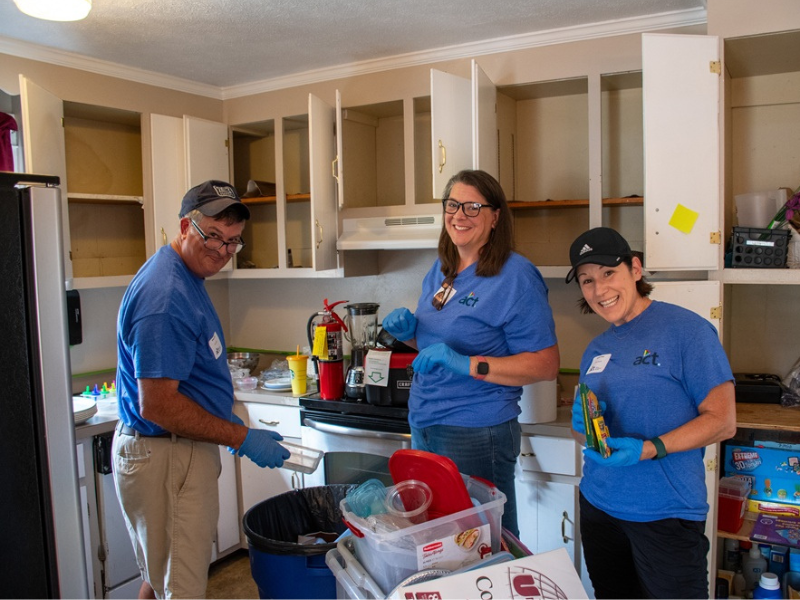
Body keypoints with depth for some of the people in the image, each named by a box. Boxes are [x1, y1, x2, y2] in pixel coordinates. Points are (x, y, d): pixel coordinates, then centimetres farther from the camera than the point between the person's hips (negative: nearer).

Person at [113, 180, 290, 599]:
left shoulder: (185, 277, 10)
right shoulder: (164, 297, -24)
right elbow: (157, 406, -26)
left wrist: (230, 423, 14)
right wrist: (241, 438, -19)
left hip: (177, 452, 10)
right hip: (166, 460, -10)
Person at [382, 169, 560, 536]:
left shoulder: (515, 276, -13)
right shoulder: (439, 272, 10)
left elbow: (546, 365, -17)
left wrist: (467, 364, -25)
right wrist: (409, 332, 1)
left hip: (476, 434, -7)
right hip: (424, 425, 8)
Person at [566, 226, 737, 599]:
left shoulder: (687, 330, -11)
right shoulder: (596, 349, 9)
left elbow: (722, 421, -12)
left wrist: (649, 450, -23)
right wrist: (583, 424, -8)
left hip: (665, 513, -6)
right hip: (598, 505, 6)